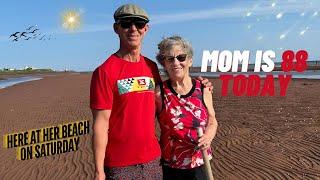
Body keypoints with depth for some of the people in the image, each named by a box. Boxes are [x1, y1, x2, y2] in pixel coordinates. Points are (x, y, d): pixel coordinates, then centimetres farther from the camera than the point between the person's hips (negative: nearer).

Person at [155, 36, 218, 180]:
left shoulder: (203, 90, -5)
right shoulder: (159, 92, -12)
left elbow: (212, 122, 6)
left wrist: (208, 137, -12)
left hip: (199, 164, 2)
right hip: (168, 165, -2)